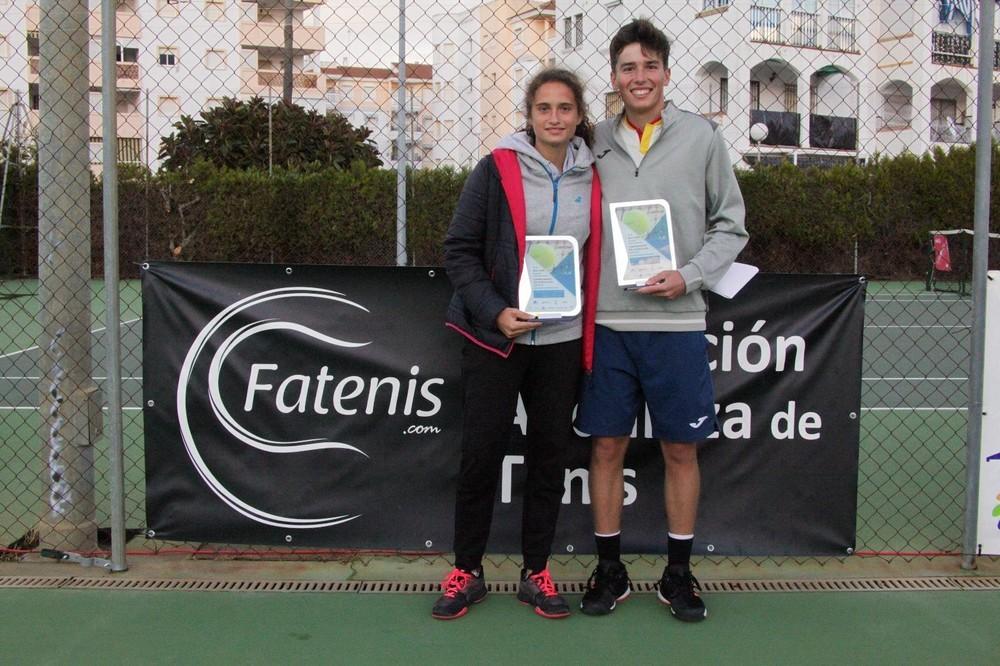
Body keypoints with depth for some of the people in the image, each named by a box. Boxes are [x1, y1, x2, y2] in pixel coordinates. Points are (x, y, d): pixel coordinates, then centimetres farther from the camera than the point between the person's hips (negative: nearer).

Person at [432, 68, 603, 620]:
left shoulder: (592, 178, 5)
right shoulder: (497, 170, -5)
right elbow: (459, 249, -5)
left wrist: (591, 326, 5)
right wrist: (494, 311, -16)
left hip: (562, 340, 3)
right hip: (495, 336, -3)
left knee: (550, 455, 8)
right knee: (481, 454, 1)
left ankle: (536, 573, 23)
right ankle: (466, 572, 18)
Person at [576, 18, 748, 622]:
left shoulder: (701, 137, 3)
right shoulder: (595, 142, 7)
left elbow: (731, 223, 5)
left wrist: (689, 276, -9)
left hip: (676, 322, -1)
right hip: (607, 320, 1)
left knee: (681, 448, 6)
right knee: (607, 446, 6)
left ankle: (678, 572, 21)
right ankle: (610, 569, 21)